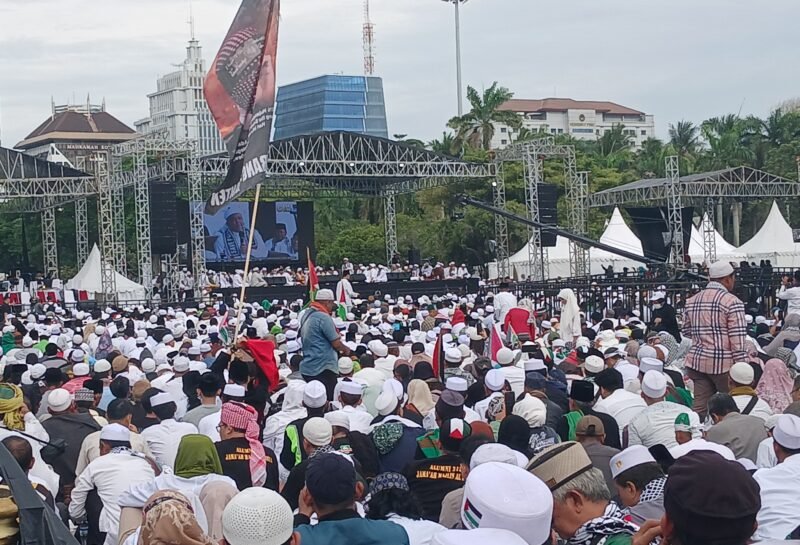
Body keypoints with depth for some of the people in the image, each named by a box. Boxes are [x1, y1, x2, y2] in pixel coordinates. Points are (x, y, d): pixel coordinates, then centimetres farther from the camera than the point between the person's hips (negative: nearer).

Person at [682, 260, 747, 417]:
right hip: (724, 363, -6)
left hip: (697, 361, 6)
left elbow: (686, 332, 17)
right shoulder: (732, 302, -9)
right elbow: (738, 341, -13)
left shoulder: (691, 301, 9)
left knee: (700, 408, 6)